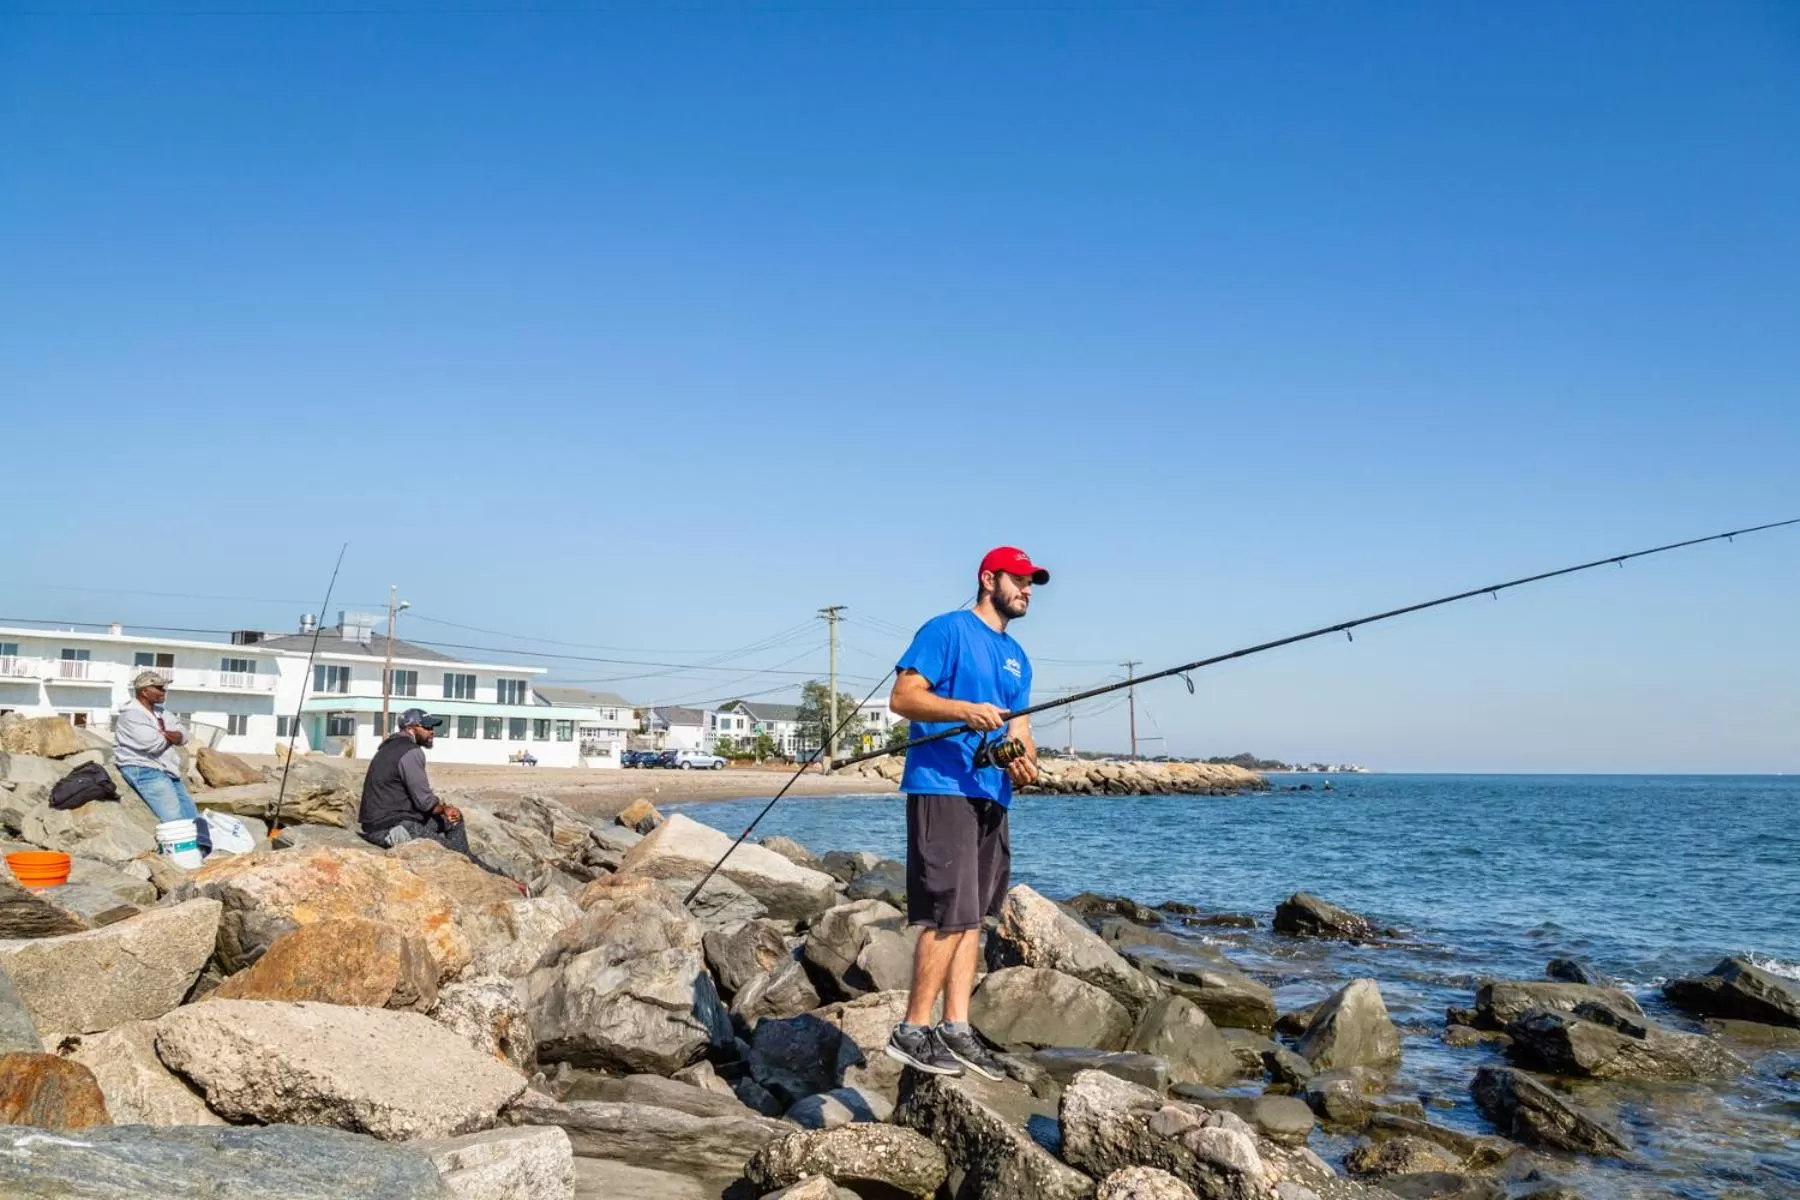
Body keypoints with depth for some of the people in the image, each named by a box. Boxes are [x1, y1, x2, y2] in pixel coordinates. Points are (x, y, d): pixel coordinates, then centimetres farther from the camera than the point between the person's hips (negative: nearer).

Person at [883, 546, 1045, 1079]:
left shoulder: (1017, 657, 21)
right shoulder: (947, 630, -3)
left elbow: (1018, 727, 16)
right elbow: (902, 697, -10)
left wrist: (1023, 760, -7)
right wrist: (967, 710, -23)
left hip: (990, 795, 8)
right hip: (941, 788, -8)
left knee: (972, 916, 8)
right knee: (952, 913, -11)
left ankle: (956, 1029, 13)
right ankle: (912, 1031, -2)